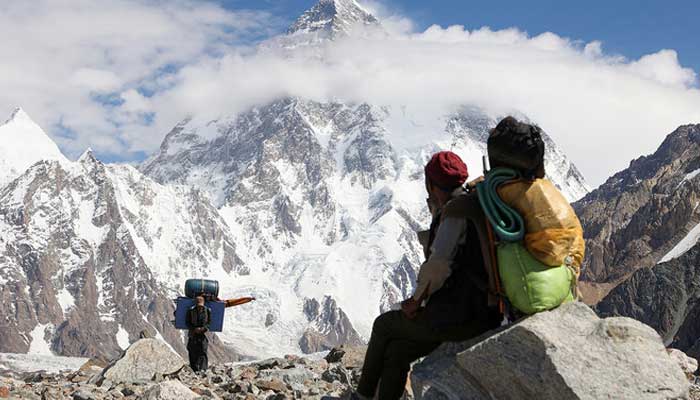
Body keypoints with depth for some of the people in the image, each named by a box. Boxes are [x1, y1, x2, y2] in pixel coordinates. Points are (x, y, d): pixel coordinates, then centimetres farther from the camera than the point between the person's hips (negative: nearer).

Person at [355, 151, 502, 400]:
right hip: (483, 313, 8)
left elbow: (438, 265, -27)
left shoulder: (456, 211, -15)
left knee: (384, 325, 17)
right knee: (396, 352, 15)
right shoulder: (472, 206, 15)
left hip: (457, 318, -8)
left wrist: (416, 301, -11)